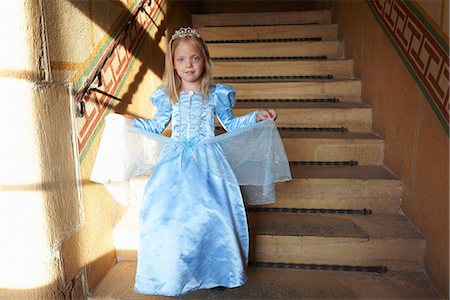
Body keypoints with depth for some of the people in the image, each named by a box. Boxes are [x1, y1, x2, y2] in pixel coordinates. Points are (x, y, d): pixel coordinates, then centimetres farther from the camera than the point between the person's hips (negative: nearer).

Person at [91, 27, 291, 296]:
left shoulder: (215, 94, 2)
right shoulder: (167, 96, 6)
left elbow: (230, 124, 12)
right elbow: (156, 127, 17)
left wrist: (257, 117, 3)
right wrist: (126, 121, 11)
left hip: (208, 162, -1)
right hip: (175, 162, 2)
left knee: (213, 214, -6)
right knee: (168, 215, -1)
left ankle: (218, 271, 19)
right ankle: (173, 275, 21)